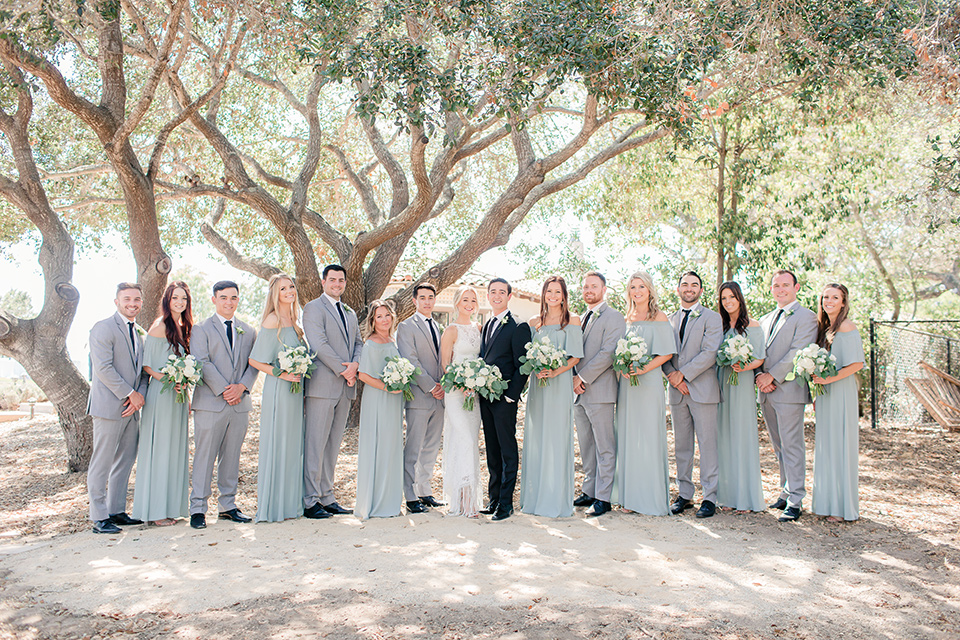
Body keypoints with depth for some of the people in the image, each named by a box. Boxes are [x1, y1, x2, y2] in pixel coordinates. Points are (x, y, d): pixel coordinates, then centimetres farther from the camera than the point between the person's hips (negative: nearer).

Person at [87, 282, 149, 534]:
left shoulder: (140, 333, 16)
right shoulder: (103, 329, -7)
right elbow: (103, 368, -16)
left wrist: (139, 395, -4)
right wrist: (130, 394, -15)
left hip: (131, 408, 8)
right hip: (109, 406, -7)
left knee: (125, 462, 12)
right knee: (102, 463, -1)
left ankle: (116, 511, 21)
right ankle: (99, 517, 6)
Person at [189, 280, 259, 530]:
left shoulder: (248, 331, 15)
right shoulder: (201, 329, 3)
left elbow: (254, 364, 9)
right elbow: (202, 364, -7)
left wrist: (242, 386, -8)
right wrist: (224, 389, -14)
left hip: (240, 403, 4)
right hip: (210, 403, -4)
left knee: (232, 456, 10)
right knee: (204, 456, -1)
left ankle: (228, 505, 18)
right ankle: (198, 508, 6)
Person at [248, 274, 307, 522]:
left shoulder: (293, 321, 13)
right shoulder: (272, 321, -11)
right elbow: (255, 360, -14)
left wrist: (300, 371, 7)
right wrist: (281, 373, -19)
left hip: (295, 390, 8)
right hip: (278, 390, -8)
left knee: (292, 446, 12)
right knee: (276, 445, -2)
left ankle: (288, 503, 21)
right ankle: (270, 507, 8)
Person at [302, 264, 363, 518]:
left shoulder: (350, 313, 21)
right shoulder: (313, 308, -2)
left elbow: (358, 342, 16)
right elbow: (319, 344, -12)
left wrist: (355, 364, -5)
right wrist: (342, 370, -12)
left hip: (345, 387, 7)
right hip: (323, 385, -7)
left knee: (333, 444, 10)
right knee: (315, 443, -5)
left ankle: (327, 498, 16)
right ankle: (310, 501, 1)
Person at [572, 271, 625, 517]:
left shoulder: (613, 317, -5)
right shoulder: (580, 319, 19)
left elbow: (608, 353, -15)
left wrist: (583, 377, -15)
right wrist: (574, 378, 1)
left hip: (600, 391, -8)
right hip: (579, 393, 8)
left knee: (605, 448, -2)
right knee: (586, 447, 13)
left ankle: (603, 497, 3)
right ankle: (588, 492, 22)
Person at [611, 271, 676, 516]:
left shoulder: (659, 318, 0)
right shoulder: (627, 319, 14)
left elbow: (666, 353, -5)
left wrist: (644, 368, -16)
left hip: (649, 383, -5)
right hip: (626, 383, 5)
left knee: (649, 438, -5)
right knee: (628, 438, 5)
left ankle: (653, 498, 3)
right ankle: (631, 497, 12)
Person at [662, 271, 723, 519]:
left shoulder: (712, 318, 0)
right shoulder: (670, 320, 15)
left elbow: (710, 353, -10)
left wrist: (684, 374, -14)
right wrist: (671, 374, -8)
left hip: (702, 389, -5)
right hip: (677, 390, 5)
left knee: (707, 444, -2)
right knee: (681, 445, 10)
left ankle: (710, 498, 6)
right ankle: (684, 494, 19)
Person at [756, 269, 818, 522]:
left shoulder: (805, 317, -4)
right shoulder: (765, 320, 19)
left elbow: (798, 353, -13)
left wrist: (772, 376, -14)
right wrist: (759, 375, -1)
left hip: (789, 390, -7)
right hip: (767, 392, 7)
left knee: (791, 446, -5)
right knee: (779, 446, 13)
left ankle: (795, 500, -1)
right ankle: (787, 490, 23)